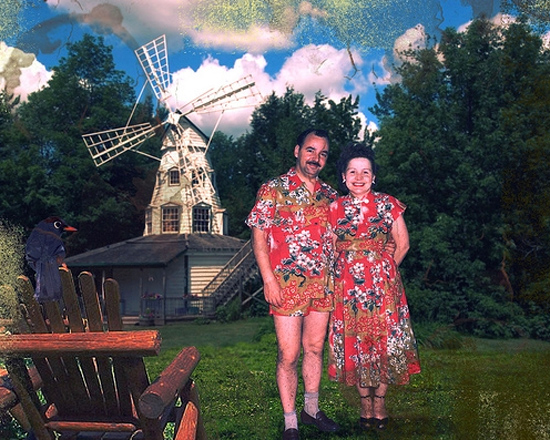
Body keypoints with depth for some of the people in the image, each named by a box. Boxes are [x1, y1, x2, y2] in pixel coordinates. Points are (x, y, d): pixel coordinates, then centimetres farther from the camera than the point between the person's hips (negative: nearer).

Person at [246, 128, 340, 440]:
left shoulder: (330, 195, 10)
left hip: (322, 284, 5)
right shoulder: (274, 190, -5)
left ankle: (312, 409, 31)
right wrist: (269, 280, -14)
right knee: (289, 355, 0)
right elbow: (258, 236, -7)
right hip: (287, 285, -5)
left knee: (315, 348, 15)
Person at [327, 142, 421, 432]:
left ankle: (379, 400, 19)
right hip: (347, 286, 1)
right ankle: (365, 403, 19)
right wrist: (352, 269, 7)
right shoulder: (335, 208, 3)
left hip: (383, 285, 0)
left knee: (384, 342, 2)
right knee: (354, 342, 4)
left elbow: (402, 244, 7)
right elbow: (329, 249, 10)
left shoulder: (388, 205, 1)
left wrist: (382, 269, 9)